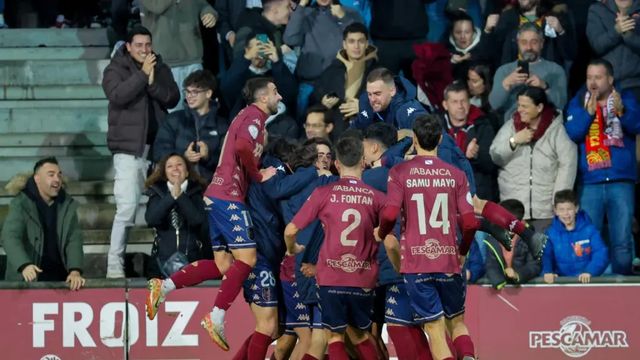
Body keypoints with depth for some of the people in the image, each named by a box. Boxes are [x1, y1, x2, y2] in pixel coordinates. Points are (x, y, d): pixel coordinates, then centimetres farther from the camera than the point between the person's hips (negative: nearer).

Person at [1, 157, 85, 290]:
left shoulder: (68, 205, 5)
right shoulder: (21, 204, -7)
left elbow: (74, 239, -3)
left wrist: (75, 271, -21)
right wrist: (24, 265, -38)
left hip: (60, 278, 3)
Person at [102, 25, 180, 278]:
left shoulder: (161, 69, 13)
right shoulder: (115, 70, 1)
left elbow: (173, 98, 3)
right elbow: (117, 95, -16)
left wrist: (152, 82, -11)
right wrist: (142, 75, -15)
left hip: (157, 145, 4)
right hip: (129, 148, -4)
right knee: (127, 207, -12)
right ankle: (114, 264, -9)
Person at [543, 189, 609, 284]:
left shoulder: (589, 230, 4)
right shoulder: (551, 233, 8)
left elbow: (601, 254, -5)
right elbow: (546, 256, -2)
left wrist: (589, 272, -22)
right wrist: (547, 272, -23)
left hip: (587, 281, -2)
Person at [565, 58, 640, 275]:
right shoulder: (578, 102, 10)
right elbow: (571, 133, -5)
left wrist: (621, 111, -29)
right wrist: (589, 112, -19)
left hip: (621, 181, -1)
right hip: (589, 183, 1)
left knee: (622, 242, -4)